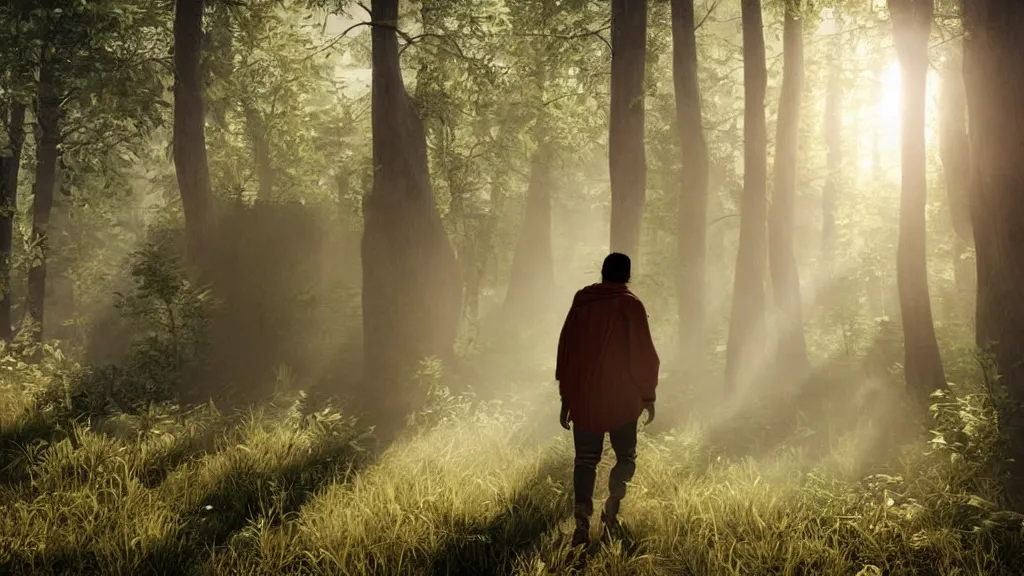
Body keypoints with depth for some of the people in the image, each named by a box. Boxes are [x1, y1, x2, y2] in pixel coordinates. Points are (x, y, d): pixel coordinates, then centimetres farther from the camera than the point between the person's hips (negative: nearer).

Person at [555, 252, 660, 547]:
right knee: (626, 456, 13)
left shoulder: (581, 302, 6)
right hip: (621, 398, -3)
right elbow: (643, 353, -9)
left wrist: (566, 396, 17)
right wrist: (648, 394, 3)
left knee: (585, 460, 9)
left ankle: (582, 521, -3)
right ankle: (612, 505, -7)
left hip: (583, 398, 3)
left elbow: (565, 350, 9)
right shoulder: (630, 305, -7)